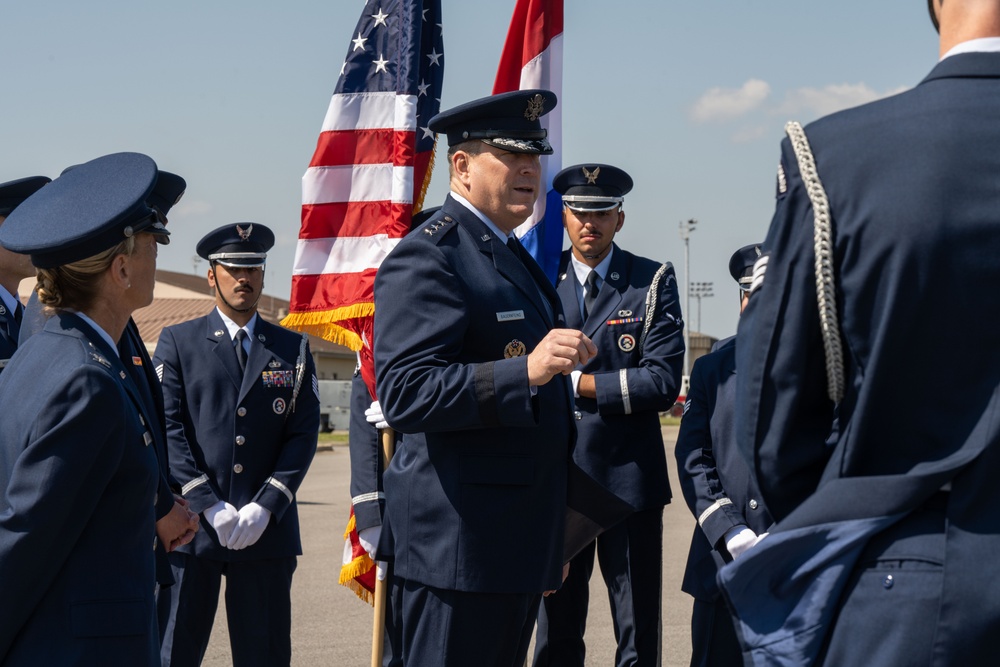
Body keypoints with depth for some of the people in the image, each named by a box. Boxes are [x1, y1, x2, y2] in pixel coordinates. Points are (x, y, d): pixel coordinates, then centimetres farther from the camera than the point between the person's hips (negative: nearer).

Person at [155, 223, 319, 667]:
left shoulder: (293, 349, 13)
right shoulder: (177, 342, 8)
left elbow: (304, 433, 5)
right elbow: (167, 429, -1)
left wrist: (265, 507, -8)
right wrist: (209, 506, -11)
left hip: (268, 529, 2)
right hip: (190, 527, -1)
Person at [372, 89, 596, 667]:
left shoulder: (514, 257, 20)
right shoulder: (426, 258, -11)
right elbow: (405, 393, -24)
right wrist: (527, 370, -33)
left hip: (520, 543, 9)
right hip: (459, 547, -9)